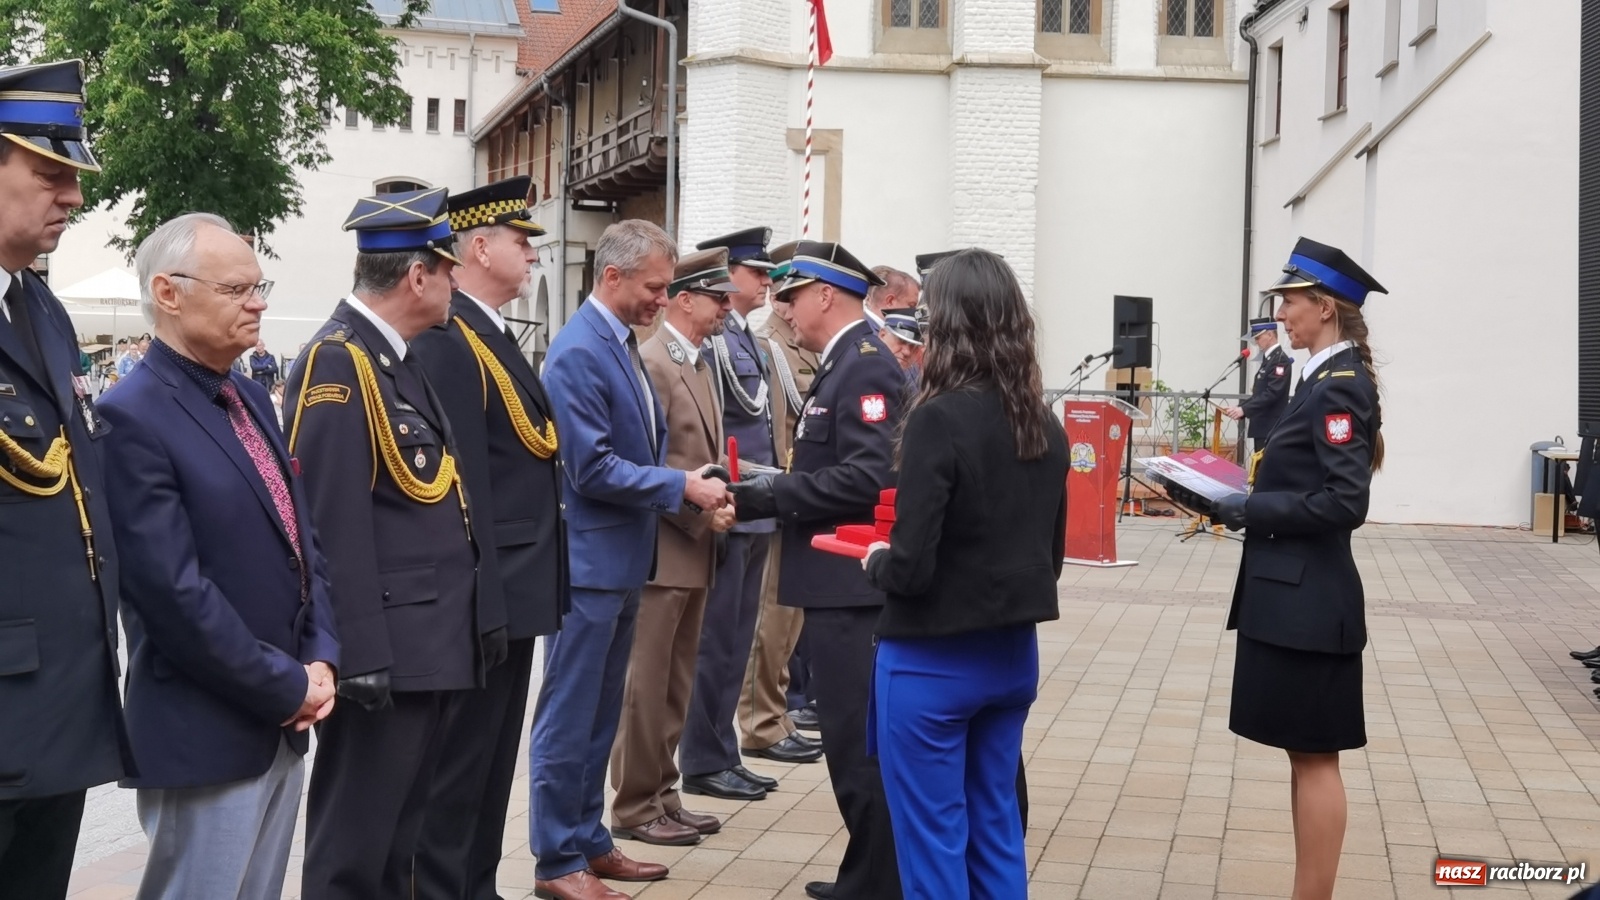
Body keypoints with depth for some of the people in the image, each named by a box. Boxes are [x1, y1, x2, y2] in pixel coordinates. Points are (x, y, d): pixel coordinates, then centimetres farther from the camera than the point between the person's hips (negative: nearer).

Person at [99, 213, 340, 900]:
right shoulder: (134, 418, -16)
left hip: (281, 724, 8)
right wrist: (290, 689, -13)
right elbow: (177, 593, -21)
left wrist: (319, 661, 0)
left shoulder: (251, 399, 11)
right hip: (206, 734, -8)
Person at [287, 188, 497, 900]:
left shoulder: (403, 358, 14)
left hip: (433, 646, 10)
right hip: (386, 653, -10)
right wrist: (360, 655, -23)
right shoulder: (337, 363, -15)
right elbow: (332, 524, -22)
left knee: (398, 838, 19)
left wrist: (479, 618, 17)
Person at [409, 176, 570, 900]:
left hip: (512, 589, 10)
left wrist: (525, 585, 17)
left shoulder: (492, 336, 15)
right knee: (459, 763, -2)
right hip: (484, 594, -10)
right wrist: (478, 594, -22)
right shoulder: (447, 342, -17)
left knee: (492, 760, 17)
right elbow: (458, 485, -22)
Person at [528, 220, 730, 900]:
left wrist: (688, 488, 3)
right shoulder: (579, 353, -18)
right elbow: (592, 469, -22)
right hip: (589, 562, -9)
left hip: (622, 559, 9)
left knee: (599, 716, 17)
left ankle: (588, 841, 27)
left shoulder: (622, 342, 10)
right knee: (569, 717, 1)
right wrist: (681, 487, -17)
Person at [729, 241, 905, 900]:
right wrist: (759, 494, 4)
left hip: (851, 583, -10)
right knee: (855, 739, 15)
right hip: (841, 581, 10)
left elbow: (867, 476, -24)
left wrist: (763, 497, -19)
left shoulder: (865, 366, -14)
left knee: (859, 743, -3)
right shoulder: (845, 363, 16)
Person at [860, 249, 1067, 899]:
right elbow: (1049, 554, 12)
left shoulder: (939, 417, -19)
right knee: (996, 830, 17)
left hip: (932, 661, -7)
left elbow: (911, 567, -21)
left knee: (933, 840, 5)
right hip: (1012, 654, 7)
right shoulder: (1046, 426, 3)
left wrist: (875, 560, -1)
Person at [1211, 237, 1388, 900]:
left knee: (1315, 757, -2)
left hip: (1307, 600, -10)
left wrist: (1253, 511, -17)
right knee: (1305, 755, 14)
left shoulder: (1339, 387, -16)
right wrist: (1252, 502, 6)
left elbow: (1344, 502, -23)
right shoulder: (1328, 380, 14)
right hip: (1294, 593, 10)